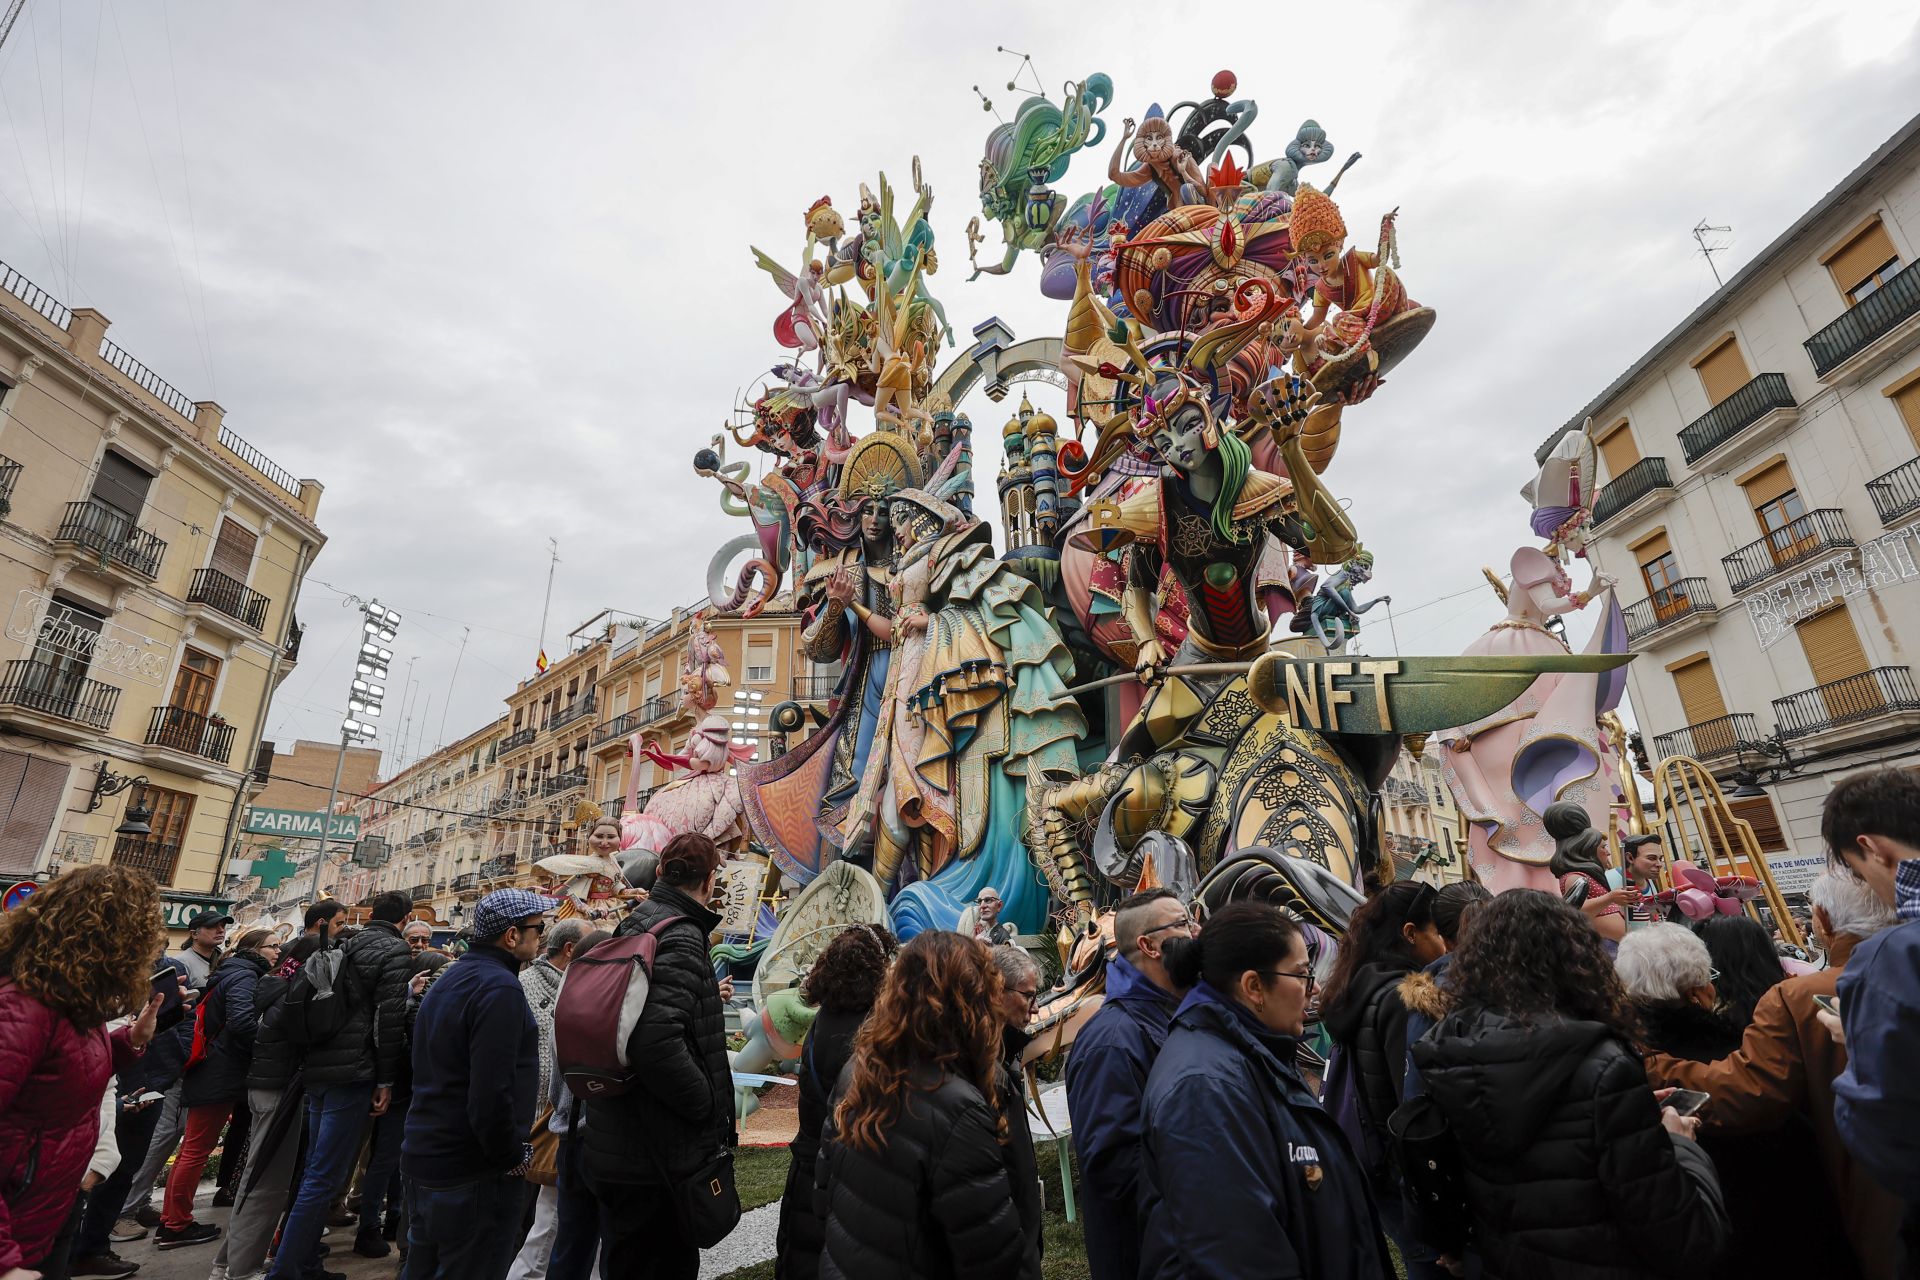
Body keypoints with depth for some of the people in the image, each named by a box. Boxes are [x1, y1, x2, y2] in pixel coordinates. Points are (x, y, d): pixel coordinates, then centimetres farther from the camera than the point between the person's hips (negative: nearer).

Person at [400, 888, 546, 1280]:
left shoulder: (451, 979, 10)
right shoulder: (499, 987, -22)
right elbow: (492, 1093, -27)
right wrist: (513, 1158, -13)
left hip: (425, 1158, 10)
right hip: (473, 1174, -10)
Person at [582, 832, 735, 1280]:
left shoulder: (633, 926, 8)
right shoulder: (680, 940, -22)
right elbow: (657, 1041, -34)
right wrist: (710, 1110, -21)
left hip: (615, 1148, 9)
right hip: (656, 1158, -9)